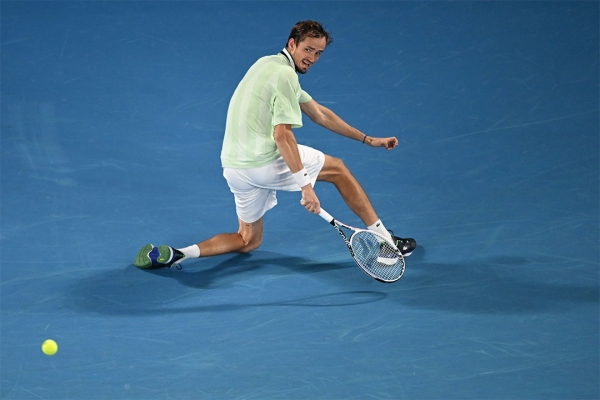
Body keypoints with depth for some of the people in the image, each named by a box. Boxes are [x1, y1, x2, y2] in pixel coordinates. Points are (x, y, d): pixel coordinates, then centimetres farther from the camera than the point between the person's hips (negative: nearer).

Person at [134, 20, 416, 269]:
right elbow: (282, 135, -23)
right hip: (266, 162, -9)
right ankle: (384, 239, 17)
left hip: (234, 167, 9)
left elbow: (319, 114, 22)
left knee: (249, 240, 21)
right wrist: (305, 185, -25)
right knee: (337, 168, 13)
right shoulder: (286, 75, -14)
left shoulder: (269, 65, 17)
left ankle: (174, 254, 1)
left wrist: (368, 140, 22)